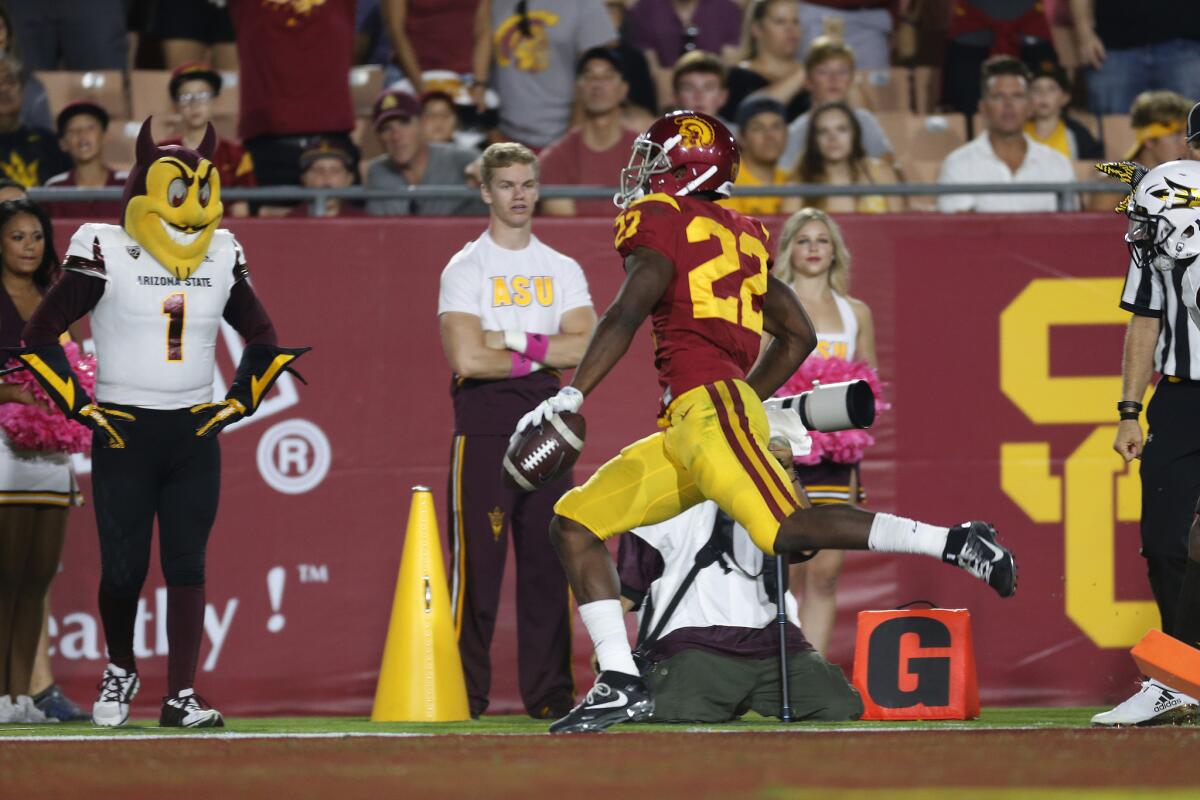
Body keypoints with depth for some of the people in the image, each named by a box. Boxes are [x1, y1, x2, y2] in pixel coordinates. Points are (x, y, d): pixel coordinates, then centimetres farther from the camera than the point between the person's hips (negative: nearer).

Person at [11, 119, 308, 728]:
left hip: (195, 433, 3)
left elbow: (264, 340, 20)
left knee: (187, 568, -2)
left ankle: (181, 696, -2)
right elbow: (39, 337, -5)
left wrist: (239, 402, 6)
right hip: (122, 430, -3)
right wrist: (81, 407, -9)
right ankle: (120, 670, 26)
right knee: (124, 570, 0)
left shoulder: (222, 260, 7)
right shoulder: (106, 256, -7)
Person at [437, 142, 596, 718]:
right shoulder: (465, 269, -1)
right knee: (477, 562, -8)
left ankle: (549, 693, 8)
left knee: (548, 564, 5)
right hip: (484, 425, -5)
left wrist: (513, 339, -10)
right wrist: (540, 357, -5)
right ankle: (462, 695, -6)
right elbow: (467, 358, -14)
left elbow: (586, 348, -1)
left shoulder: (563, 271, 14)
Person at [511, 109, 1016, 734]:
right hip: (685, 434, 9)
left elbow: (627, 313, -14)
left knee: (786, 530, -22)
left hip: (709, 405, -9)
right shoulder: (739, 235, 25)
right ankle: (620, 684, 2)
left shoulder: (660, 221, 1)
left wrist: (571, 395, -17)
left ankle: (955, 543, -21)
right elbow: (798, 335, 27)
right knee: (574, 524, 7)